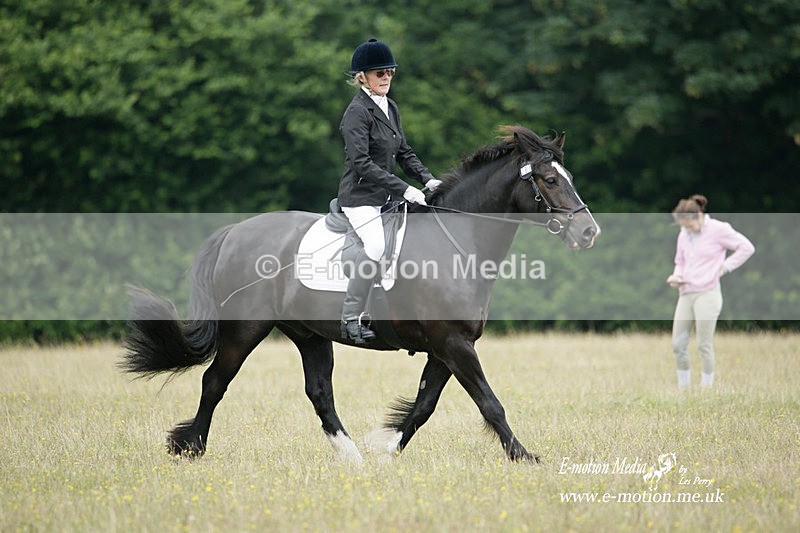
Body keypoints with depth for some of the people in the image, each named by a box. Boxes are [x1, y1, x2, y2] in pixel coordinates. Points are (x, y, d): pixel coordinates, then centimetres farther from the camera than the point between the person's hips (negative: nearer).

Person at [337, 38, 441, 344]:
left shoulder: (389, 108, 13)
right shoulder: (357, 112, -13)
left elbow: (403, 152, 19)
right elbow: (362, 163, -21)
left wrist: (427, 179, 2)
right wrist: (403, 190, -25)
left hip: (387, 197, 9)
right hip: (360, 196, -9)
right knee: (376, 245, -31)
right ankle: (351, 319, -26)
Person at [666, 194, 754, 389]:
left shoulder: (718, 230, -6)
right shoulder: (683, 235, 13)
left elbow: (747, 247, -2)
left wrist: (725, 267, -5)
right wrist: (676, 277, 5)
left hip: (707, 294, -6)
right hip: (685, 294, 6)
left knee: (704, 345, -4)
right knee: (678, 344, 3)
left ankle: (707, 386, 6)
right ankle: (683, 388, 15)